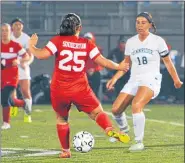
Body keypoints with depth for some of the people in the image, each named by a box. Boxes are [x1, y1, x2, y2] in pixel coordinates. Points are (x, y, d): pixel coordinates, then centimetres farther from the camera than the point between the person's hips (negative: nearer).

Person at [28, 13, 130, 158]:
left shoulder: (58, 41, -4)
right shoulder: (87, 44, 1)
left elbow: (41, 55, -14)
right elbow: (103, 61, 0)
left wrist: (31, 46, 6)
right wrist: (119, 67, 16)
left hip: (59, 90, 0)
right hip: (80, 89, 0)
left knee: (61, 118, 21)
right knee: (98, 112, 9)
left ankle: (65, 151, 20)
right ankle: (110, 130, -22)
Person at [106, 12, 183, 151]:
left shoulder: (158, 41, -4)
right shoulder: (130, 42, 7)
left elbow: (167, 61, 6)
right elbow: (127, 62, 18)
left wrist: (176, 80, 13)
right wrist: (115, 78, 8)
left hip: (151, 80, -5)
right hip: (134, 81, 5)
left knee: (136, 104, -32)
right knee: (116, 109, -5)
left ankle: (139, 142, -26)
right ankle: (123, 130, 30)